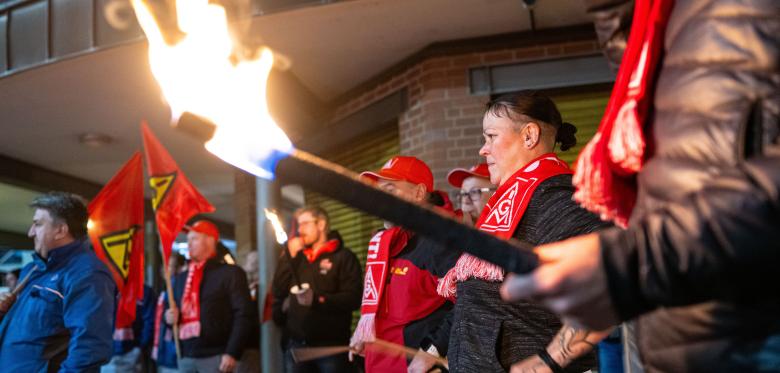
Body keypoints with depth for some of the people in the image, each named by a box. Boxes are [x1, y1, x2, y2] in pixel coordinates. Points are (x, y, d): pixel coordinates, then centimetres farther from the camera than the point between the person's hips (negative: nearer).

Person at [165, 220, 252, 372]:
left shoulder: (230, 273, 0)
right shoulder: (181, 278, 19)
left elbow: (243, 315, -7)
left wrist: (232, 353, -15)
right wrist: (170, 316, 4)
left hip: (215, 357, -6)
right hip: (185, 358, 6)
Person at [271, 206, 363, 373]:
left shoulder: (343, 257, 1)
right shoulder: (297, 259, 19)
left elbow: (353, 298, -11)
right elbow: (279, 291, 7)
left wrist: (319, 300, -21)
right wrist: (290, 257, 1)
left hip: (331, 345, -5)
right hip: (296, 345, 5)